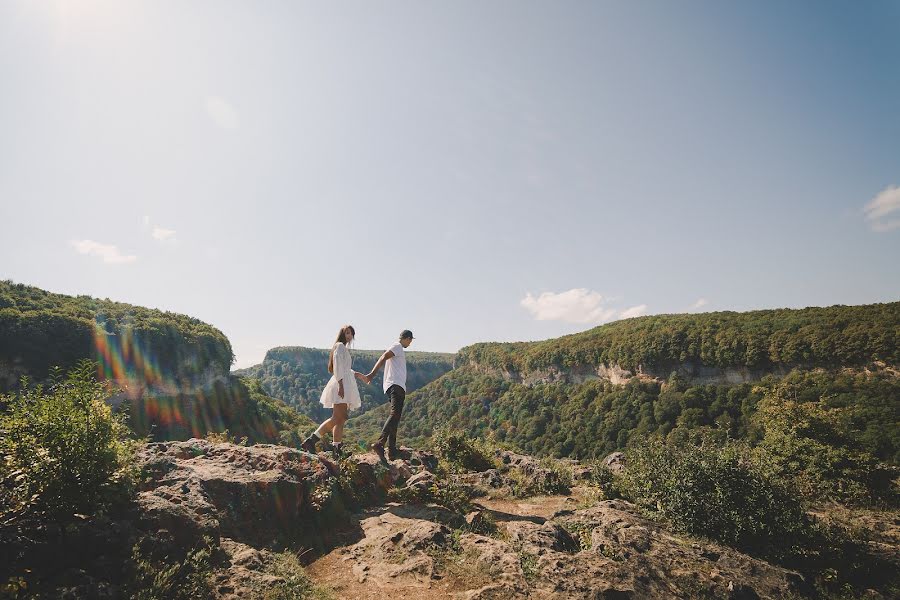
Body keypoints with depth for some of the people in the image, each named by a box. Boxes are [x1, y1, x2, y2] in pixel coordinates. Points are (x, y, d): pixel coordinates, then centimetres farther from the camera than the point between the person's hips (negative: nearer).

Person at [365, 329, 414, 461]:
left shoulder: (399, 350, 27)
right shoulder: (397, 347, -2)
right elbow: (383, 358, -15)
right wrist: (372, 374, -24)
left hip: (397, 386, 11)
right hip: (395, 385, -11)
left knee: (395, 418, 8)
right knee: (395, 414, -23)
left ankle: (392, 450, 8)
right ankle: (380, 443, -35)